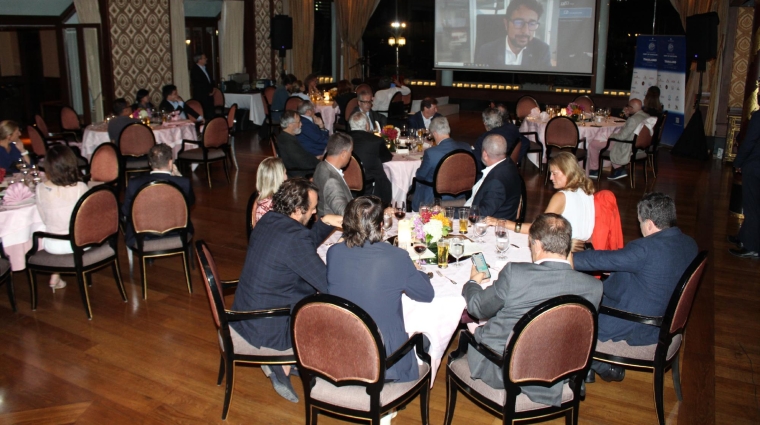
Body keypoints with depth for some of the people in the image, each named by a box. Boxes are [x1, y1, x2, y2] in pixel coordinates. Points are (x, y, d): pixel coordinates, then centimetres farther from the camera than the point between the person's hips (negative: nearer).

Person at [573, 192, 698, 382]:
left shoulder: (647, 249, -29)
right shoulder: (689, 244, -2)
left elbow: (604, 260, -20)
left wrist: (569, 257, -6)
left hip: (637, 331, -9)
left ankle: (603, 366, 19)